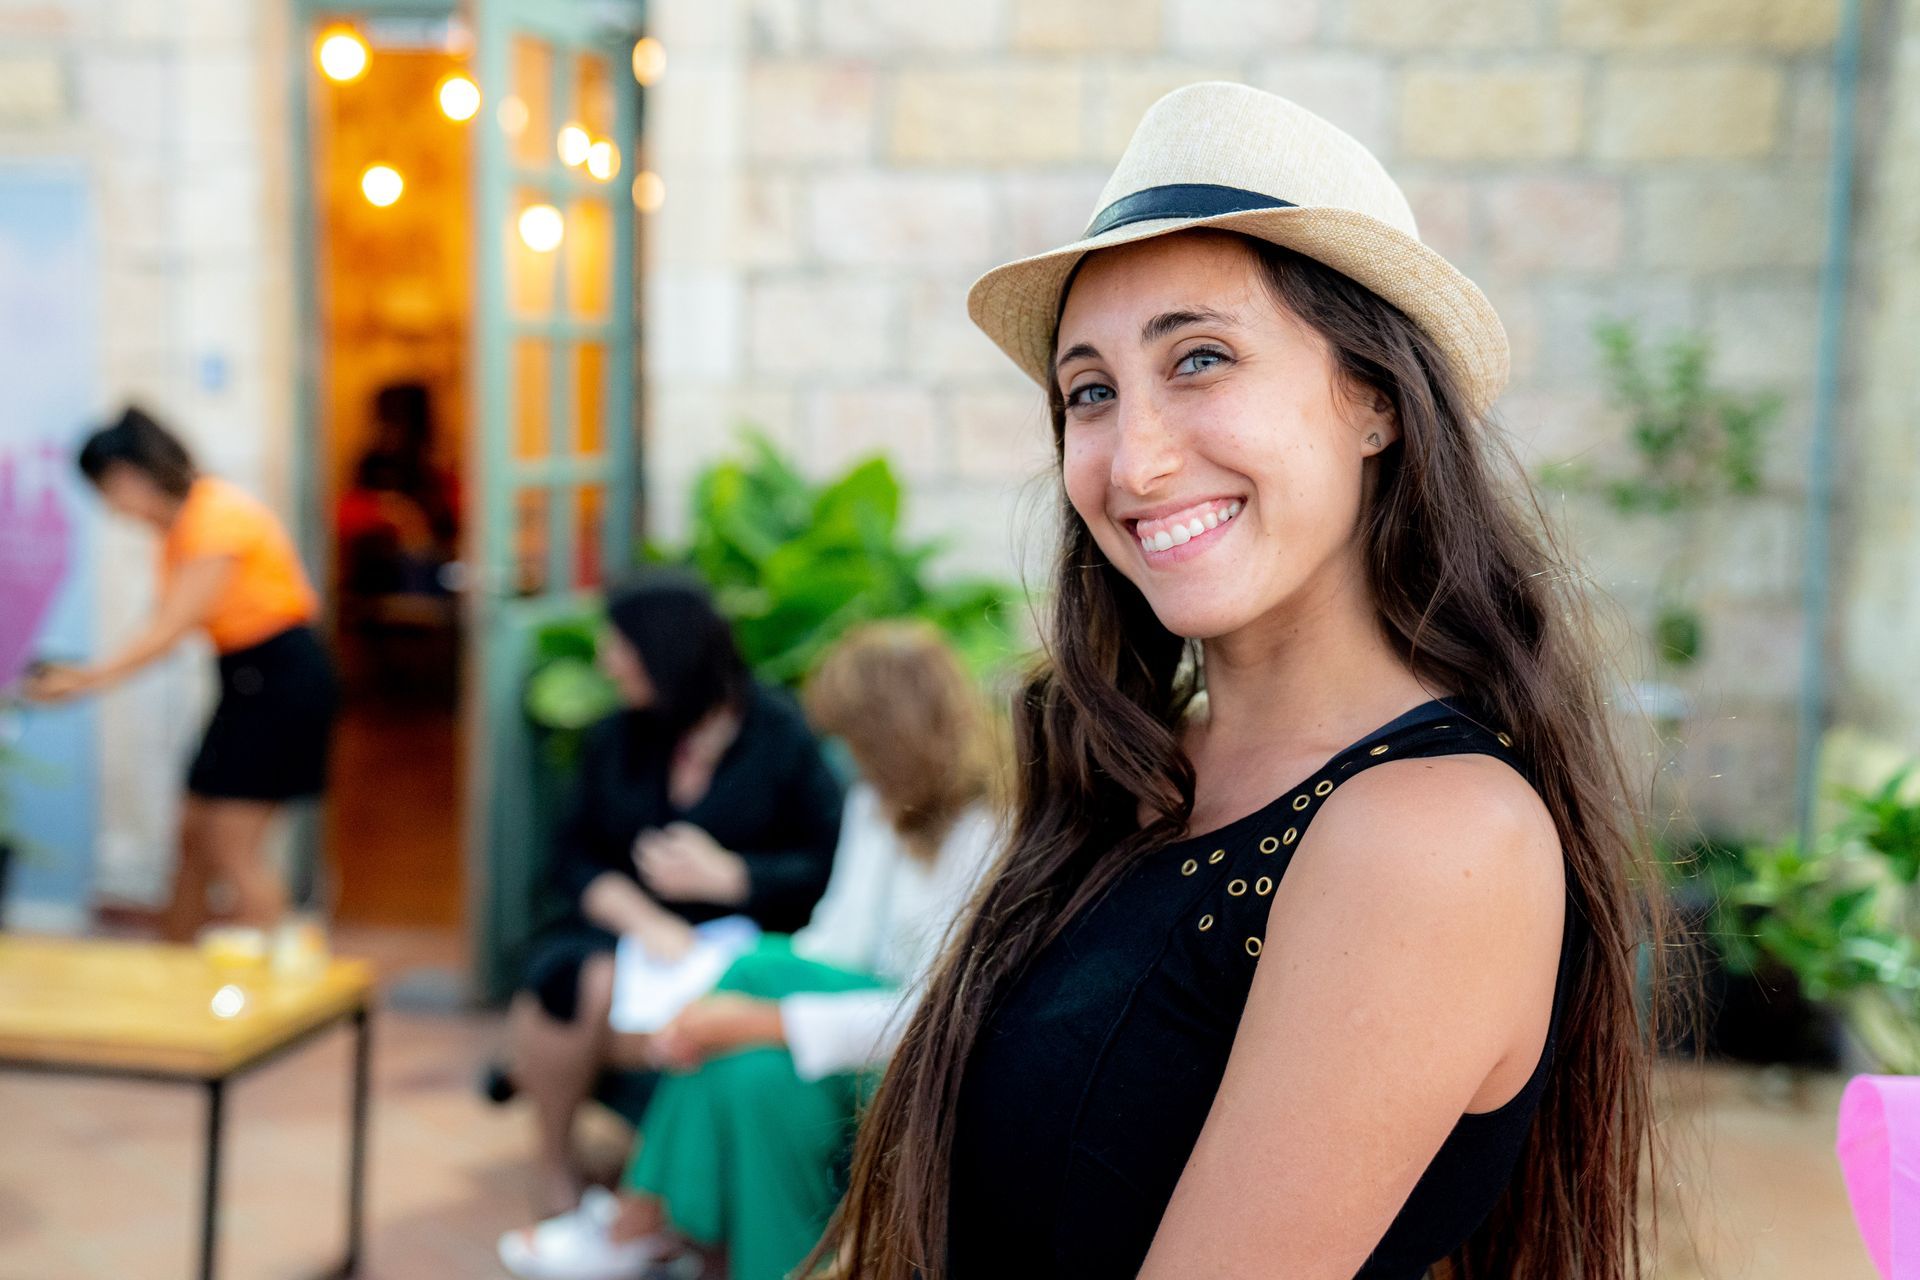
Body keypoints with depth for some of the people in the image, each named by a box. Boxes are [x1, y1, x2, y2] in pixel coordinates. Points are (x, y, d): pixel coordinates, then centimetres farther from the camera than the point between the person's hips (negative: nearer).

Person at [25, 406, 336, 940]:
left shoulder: (218, 514, -18)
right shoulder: (176, 526, 10)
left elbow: (173, 625, -23)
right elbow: (168, 627, 3)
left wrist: (96, 676, -24)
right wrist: (87, 673, -8)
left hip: (282, 676, -9)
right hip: (247, 678, 9)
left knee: (233, 848, -9)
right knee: (194, 835, 12)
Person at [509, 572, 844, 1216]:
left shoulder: (782, 736, -2)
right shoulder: (614, 739, 10)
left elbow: (829, 868, -5)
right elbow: (573, 860, 3)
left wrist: (725, 875, -19)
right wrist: (643, 920, -17)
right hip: (622, 925, 3)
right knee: (584, 982, -32)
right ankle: (554, 1169, -7)